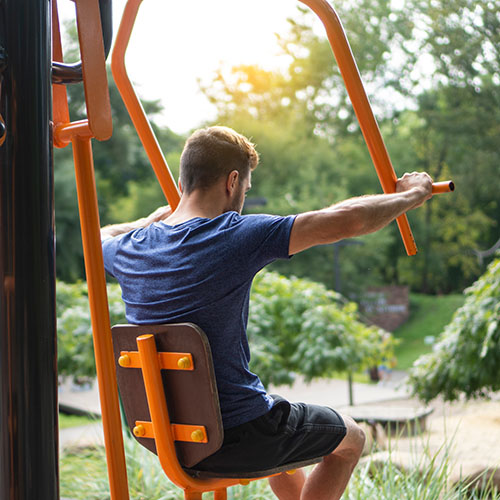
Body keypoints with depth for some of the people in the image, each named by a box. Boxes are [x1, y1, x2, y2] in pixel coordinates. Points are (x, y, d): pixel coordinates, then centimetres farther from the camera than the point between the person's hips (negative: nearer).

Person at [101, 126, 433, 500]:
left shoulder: (129, 249, -3)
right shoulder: (237, 237, -21)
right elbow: (349, 219, -19)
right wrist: (412, 195, -1)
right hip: (236, 441, -7)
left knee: (280, 425, 36)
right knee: (350, 438, 21)